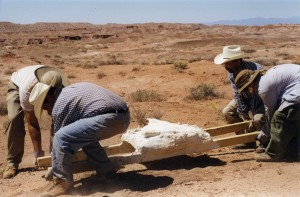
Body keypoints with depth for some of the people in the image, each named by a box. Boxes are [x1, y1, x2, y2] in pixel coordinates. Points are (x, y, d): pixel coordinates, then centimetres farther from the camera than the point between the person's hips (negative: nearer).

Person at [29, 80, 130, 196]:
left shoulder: (59, 105, 2)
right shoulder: (70, 90, 29)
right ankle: (106, 171, 28)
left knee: (62, 138, -9)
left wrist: (52, 169, 23)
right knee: (84, 136, 29)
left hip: (109, 118, -10)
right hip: (124, 116, 10)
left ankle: (63, 181, 3)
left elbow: (60, 138, 9)